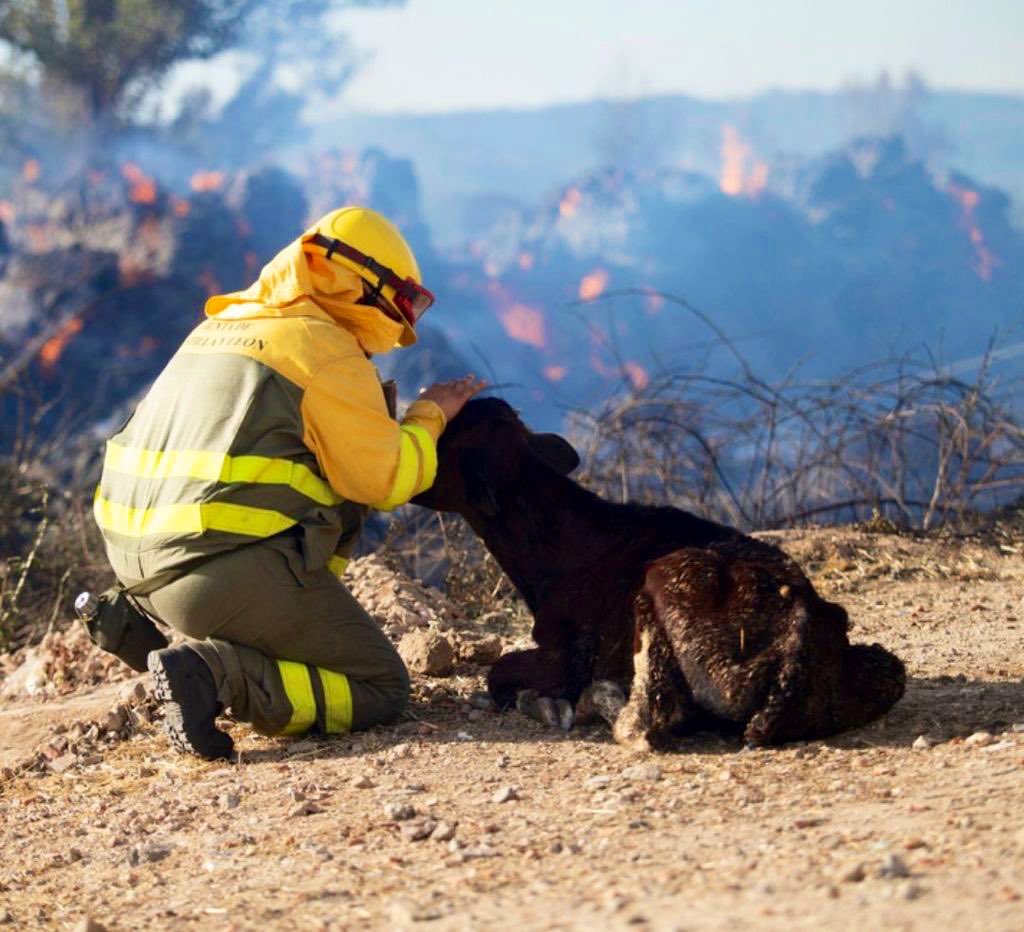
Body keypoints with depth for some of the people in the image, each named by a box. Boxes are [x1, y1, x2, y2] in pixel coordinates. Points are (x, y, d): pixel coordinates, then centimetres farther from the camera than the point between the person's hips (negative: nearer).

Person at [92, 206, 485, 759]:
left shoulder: (222, 326, 20)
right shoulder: (327, 350, -5)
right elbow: (382, 481, -2)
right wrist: (429, 416, 15)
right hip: (236, 573, -8)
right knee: (379, 691, 3)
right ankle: (217, 675, -19)